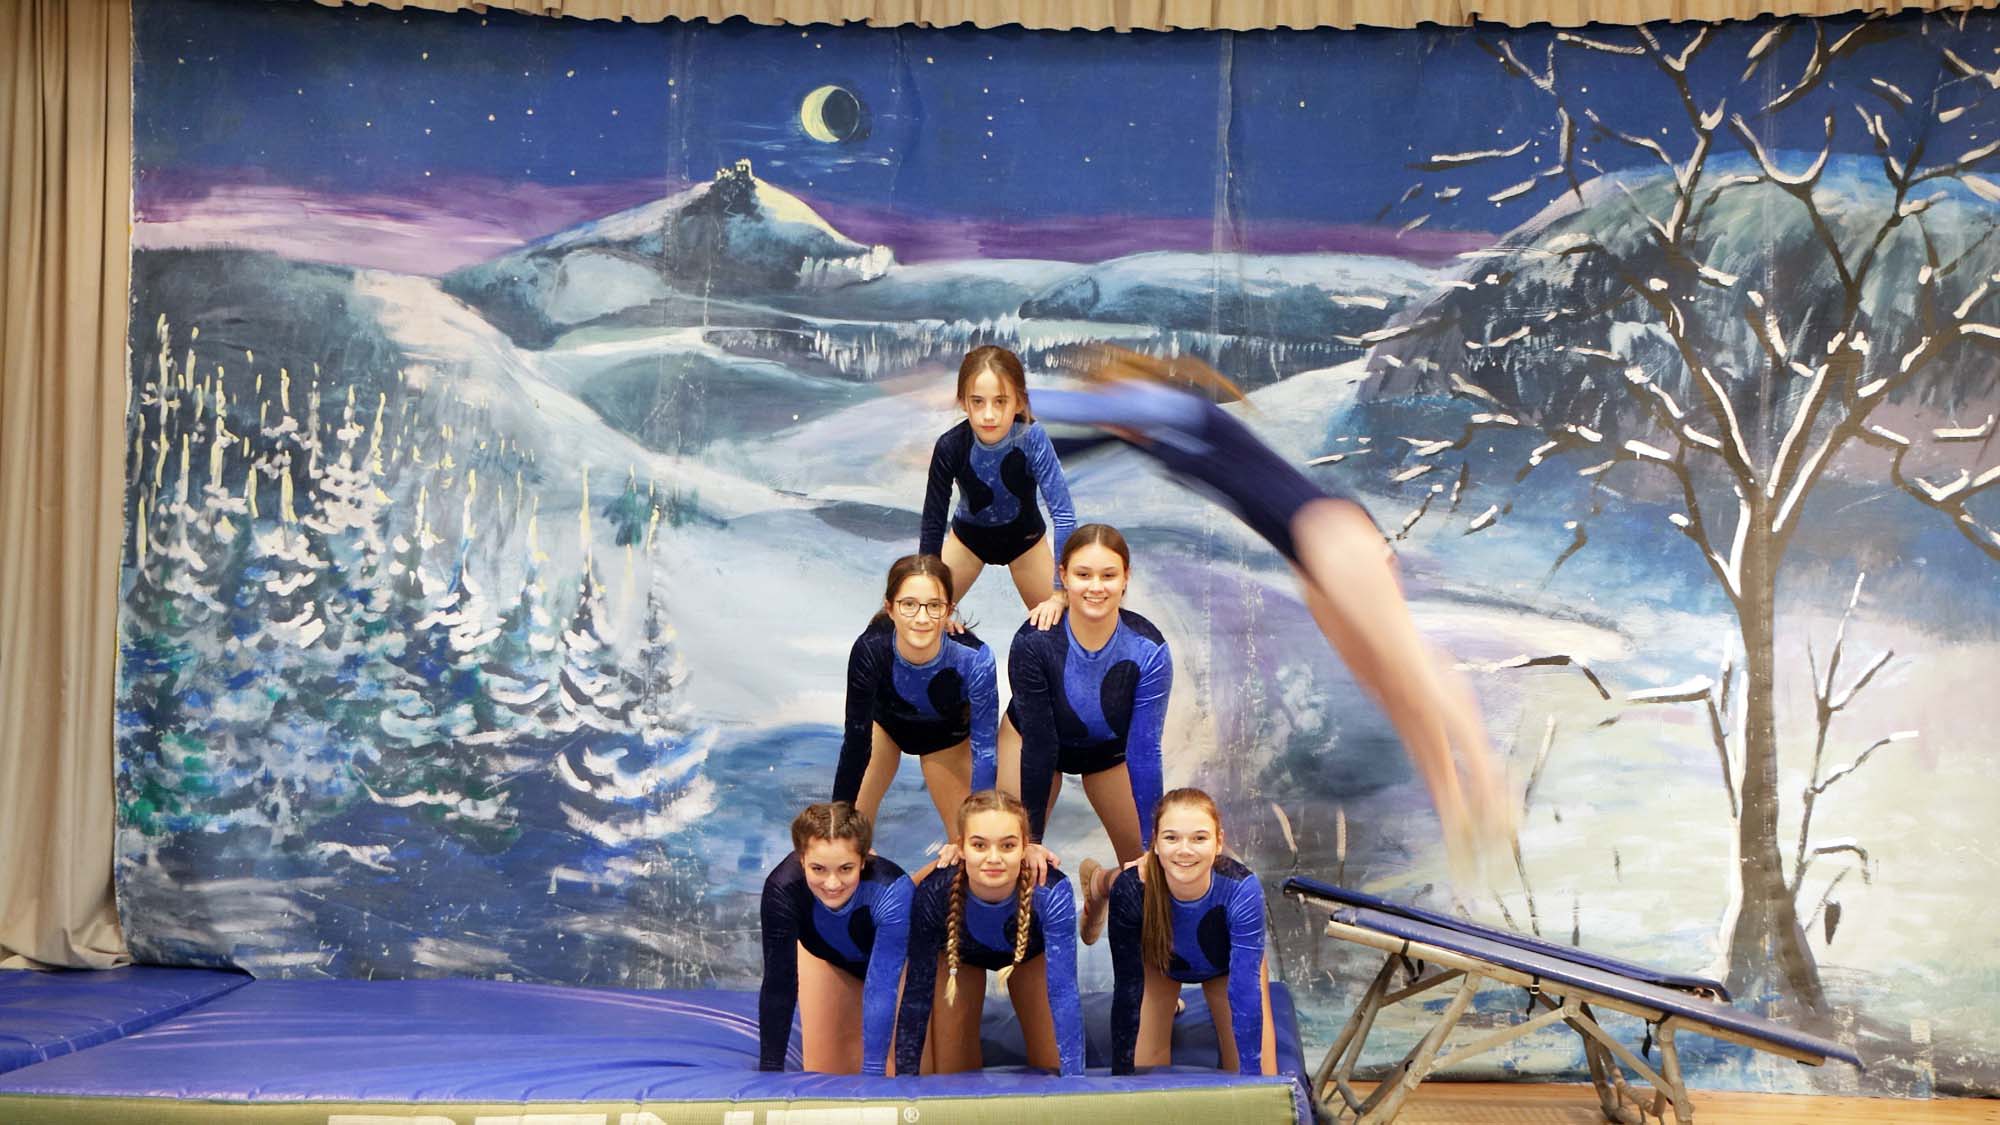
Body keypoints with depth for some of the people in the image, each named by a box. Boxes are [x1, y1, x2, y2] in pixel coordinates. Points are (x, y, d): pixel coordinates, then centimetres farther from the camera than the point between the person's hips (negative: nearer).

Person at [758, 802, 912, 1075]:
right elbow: (778, 983, -32)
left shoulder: (891, 891, -43)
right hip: (825, 955, 2)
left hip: (893, 957, -1)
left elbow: (882, 988, -44)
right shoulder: (782, 888, -38)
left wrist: (873, 1071, -49)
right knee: (824, 1070, 2)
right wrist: (769, 1069, -31)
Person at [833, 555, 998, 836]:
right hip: (883, 720, 0)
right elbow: (856, 741, -28)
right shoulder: (870, 650, -38)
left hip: (946, 732, 0)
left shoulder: (973, 659, -40)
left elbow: (984, 748, -31)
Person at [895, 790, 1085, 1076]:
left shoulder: (1050, 894, -41)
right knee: (951, 1077, 1)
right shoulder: (933, 895, -39)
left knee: (1054, 1068, 0)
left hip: (1031, 955, 0)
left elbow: (1062, 992, -40)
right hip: (959, 955, 0)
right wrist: (905, 1078, -26)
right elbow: (918, 991, -28)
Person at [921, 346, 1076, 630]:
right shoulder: (951, 447, -32)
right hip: (969, 535, 1)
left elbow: (1063, 514, -35)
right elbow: (933, 523, -23)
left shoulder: (1031, 438, -35)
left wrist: (1059, 594, -36)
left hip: (1024, 535, 0)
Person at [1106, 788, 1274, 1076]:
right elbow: (1127, 988, -30)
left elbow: (1245, 990, -39)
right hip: (1158, 961, 0)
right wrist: (1121, 1076, -29)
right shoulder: (1130, 891, -38)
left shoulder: (1241, 890, -40)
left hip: (1226, 964, 0)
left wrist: (1251, 1074, -42)